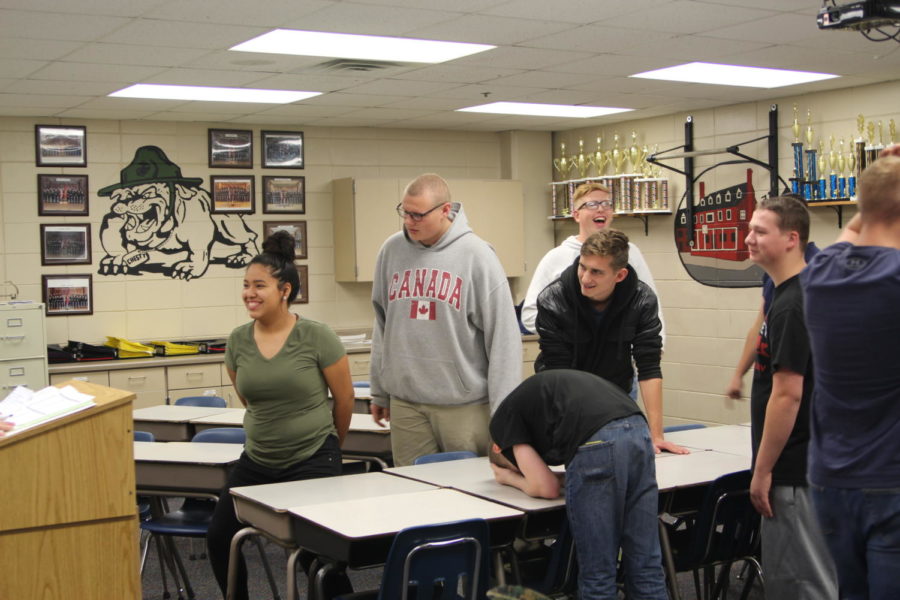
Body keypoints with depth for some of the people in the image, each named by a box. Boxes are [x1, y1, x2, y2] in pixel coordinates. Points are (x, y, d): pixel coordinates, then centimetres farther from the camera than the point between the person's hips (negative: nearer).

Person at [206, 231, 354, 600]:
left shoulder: (316, 337, -15)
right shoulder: (238, 341, -2)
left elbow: (345, 397, -3)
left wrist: (328, 443, 9)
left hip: (313, 460, -5)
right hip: (257, 460, 5)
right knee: (219, 538, 8)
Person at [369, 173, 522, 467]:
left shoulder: (476, 254, -7)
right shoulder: (392, 250, 5)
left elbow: (503, 335, -8)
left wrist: (504, 409, -10)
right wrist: (379, 391, 14)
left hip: (465, 402, -3)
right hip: (405, 402, 3)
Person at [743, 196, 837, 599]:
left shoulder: (791, 305, -19)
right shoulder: (794, 295, 11)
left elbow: (787, 395, -22)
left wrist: (762, 470, -17)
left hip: (792, 470, -10)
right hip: (800, 464, 10)